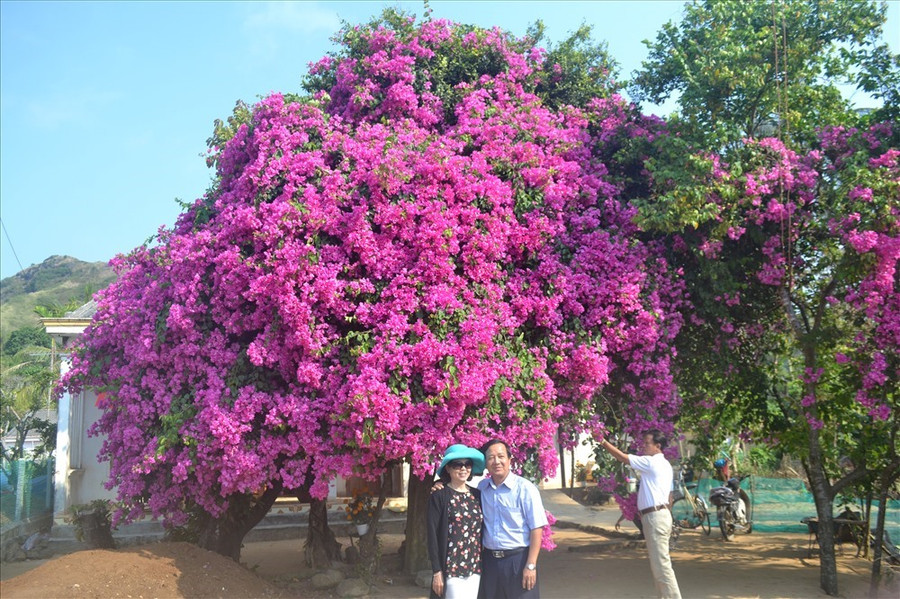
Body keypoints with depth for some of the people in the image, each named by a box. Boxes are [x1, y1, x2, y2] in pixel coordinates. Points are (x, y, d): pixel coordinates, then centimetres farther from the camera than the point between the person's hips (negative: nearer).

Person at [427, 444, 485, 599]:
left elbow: (481, 530, 14)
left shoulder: (477, 494, 10)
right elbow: (432, 534, -7)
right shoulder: (439, 496, -6)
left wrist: (483, 563, 10)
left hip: (475, 566, 5)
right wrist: (437, 570, -10)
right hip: (451, 567, -5)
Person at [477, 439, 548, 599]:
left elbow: (536, 529, -11)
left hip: (518, 559, -5)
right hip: (489, 560, 5)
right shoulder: (481, 488, 5)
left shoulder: (525, 488, -10)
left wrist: (531, 565, -14)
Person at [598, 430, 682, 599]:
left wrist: (603, 442, -6)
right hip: (659, 514, 10)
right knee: (657, 564, 14)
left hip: (655, 517, -10)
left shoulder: (651, 462, -12)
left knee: (661, 563, -9)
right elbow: (669, 495, 21)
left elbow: (622, 457, -13)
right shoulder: (664, 465, 18)